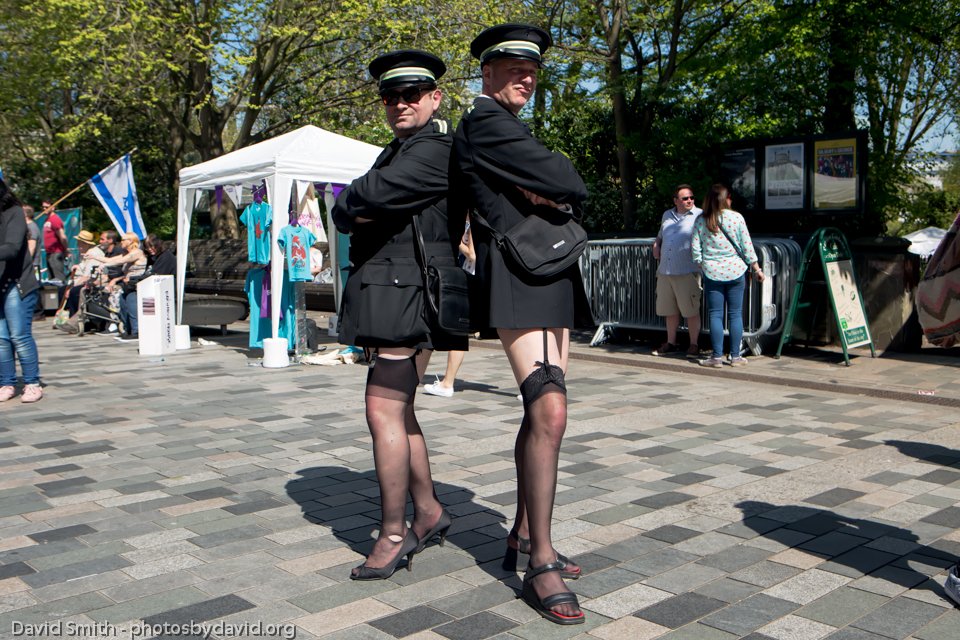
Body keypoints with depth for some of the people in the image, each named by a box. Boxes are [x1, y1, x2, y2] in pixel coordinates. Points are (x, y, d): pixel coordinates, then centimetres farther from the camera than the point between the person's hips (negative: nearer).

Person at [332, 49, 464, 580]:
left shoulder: (436, 150, -9)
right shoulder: (396, 152, 23)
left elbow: (372, 195, -23)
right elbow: (345, 213, 15)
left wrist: (351, 203, -1)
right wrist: (357, 213, -7)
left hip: (410, 293, -10)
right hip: (388, 295, 10)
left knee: (384, 409, -9)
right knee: (397, 410, 14)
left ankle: (393, 534, 1)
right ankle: (428, 511, 27)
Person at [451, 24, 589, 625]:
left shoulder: (516, 132, 25)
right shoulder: (483, 122, -6)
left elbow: (575, 200, 15)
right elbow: (566, 181, -14)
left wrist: (551, 195, -5)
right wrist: (568, 190, 7)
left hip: (554, 280, 10)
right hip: (517, 279, -10)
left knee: (541, 411, 12)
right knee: (550, 412, -17)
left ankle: (524, 537, 24)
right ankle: (541, 566, -10)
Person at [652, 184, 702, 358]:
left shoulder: (699, 216, -1)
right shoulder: (667, 215, 16)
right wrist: (656, 246, 11)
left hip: (687, 272, -5)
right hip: (665, 271, 6)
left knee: (691, 310, -3)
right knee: (670, 310, 12)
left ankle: (694, 345, 8)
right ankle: (671, 343, 23)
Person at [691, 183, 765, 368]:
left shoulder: (701, 221, -2)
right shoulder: (736, 218, -3)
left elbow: (695, 248, -1)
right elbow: (747, 246, -1)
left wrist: (702, 265, 13)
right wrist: (756, 268, 8)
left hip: (712, 272, 0)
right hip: (735, 270, 0)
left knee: (715, 314, 3)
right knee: (735, 314, 6)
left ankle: (717, 357, 2)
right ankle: (735, 356, 9)